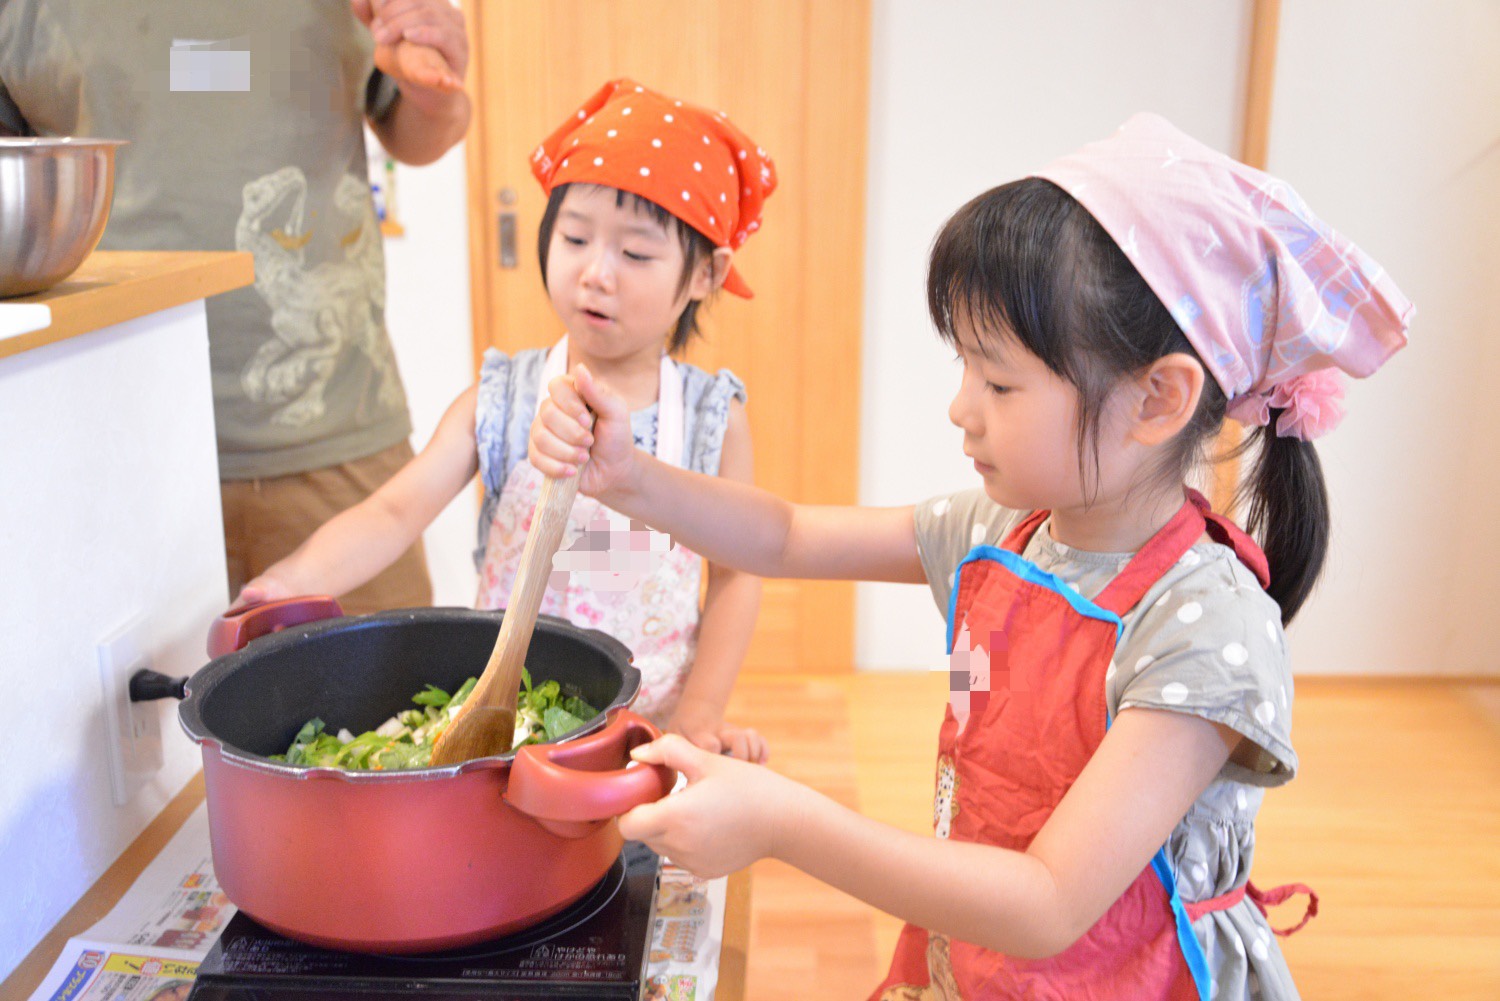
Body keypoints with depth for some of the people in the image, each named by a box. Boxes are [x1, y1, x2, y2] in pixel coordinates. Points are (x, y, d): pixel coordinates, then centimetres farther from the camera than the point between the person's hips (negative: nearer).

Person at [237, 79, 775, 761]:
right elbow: (397, 510, -11)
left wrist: (699, 712, -7)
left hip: (652, 724, 0)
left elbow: (736, 574, 2)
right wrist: (297, 577, -30)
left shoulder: (713, 417, -2)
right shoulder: (499, 402, -1)